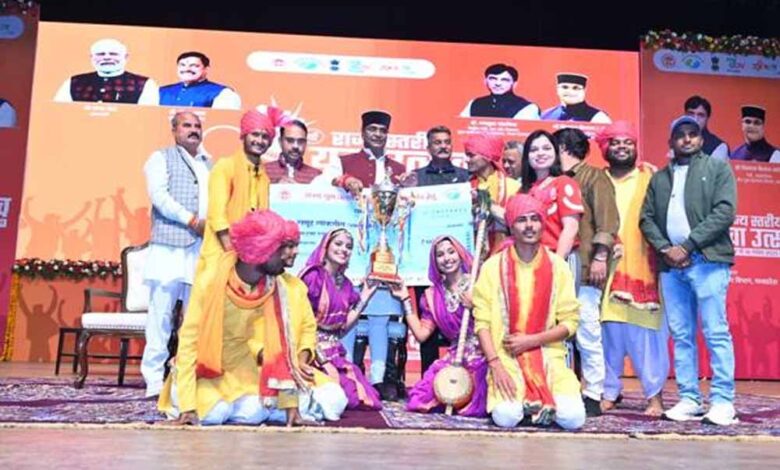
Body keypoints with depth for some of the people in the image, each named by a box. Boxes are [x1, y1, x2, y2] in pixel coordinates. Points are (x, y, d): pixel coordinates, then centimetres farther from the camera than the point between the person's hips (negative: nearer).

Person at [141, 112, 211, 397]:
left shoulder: (209, 165, 24)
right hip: (169, 247, -4)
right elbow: (158, 194, -5)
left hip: (203, 251, 5)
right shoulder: (161, 158, 10)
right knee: (161, 314, -5)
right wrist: (192, 221, -14)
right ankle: (155, 379, 0)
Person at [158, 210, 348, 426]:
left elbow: (306, 328, -4)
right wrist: (188, 406, -22)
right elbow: (189, 342, -18)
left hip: (260, 371, 2)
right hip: (216, 372, -2)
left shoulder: (290, 288, -16)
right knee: (213, 413, -31)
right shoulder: (210, 283, -22)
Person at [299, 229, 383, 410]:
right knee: (343, 395, -18)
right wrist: (318, 353, -16)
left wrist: (365, 295, 4)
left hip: (333, 351, 7)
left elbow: (343, 326, 6)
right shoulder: (313, 275, -11)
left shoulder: (346, 284, 11)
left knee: (363, 395, -4)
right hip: (310, 348, -7)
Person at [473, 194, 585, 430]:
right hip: (506, 358, -1)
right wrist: (495, 365, -14)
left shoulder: (557, 266, 2)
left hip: (549, 357, 2)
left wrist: (531, 341, -11)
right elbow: (482, 322, -4)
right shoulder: (493, 266, -2)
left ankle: (538, 401, 12)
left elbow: (569, 322, 1)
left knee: (573, 417, -18)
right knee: (506, 417, -24)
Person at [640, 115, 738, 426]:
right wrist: (665, 248, -6)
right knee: (681, 336, 5)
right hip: (670, 264, 4)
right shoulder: (659, 178, 19)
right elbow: (646, 218, 11)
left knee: (716, 333, -5)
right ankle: (689, 399, 11)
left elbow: (725, 212, -5)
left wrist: (688, 245, -11)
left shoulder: (718, 167, 7)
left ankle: (723, 401, 1)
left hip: (707, 261, -4)